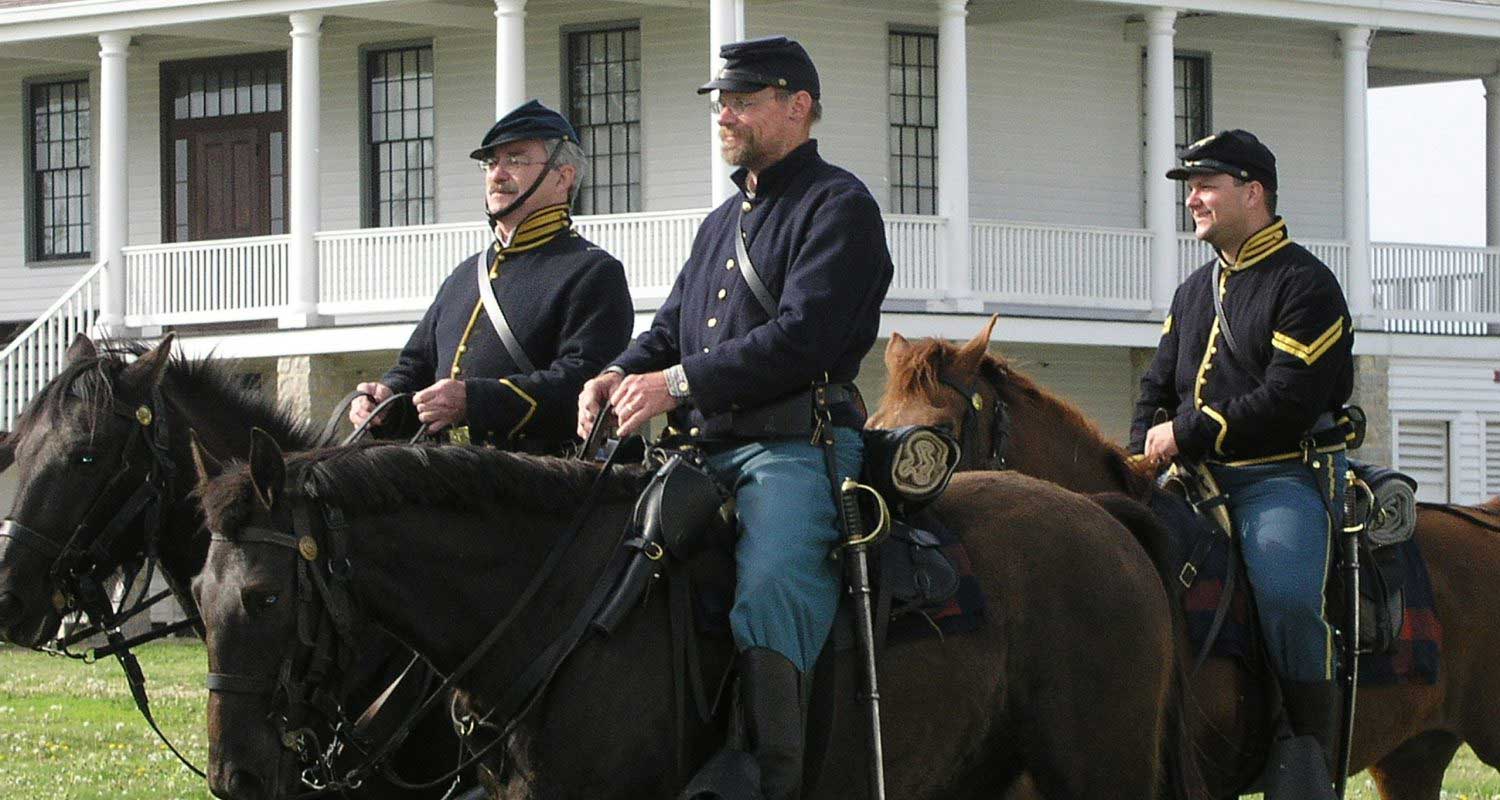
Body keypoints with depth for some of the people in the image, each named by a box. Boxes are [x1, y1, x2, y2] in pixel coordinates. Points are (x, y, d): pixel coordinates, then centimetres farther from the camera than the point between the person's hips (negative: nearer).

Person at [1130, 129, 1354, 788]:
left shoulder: (1305, 284, -5)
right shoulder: (1195, 291, 21)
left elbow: (1289, 399, -15)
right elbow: (1158, 388, 25)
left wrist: (1187, 433, -14)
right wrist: (1145, 457, 4)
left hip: (1284, 474, -8)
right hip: (1201, 479, 8)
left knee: (1284, 593, -30)